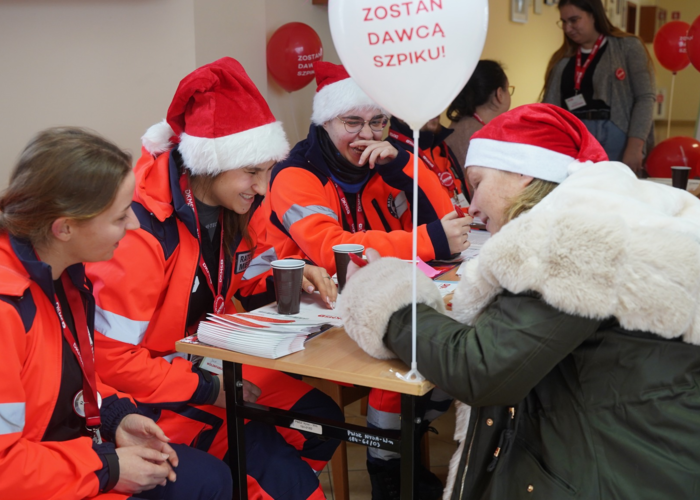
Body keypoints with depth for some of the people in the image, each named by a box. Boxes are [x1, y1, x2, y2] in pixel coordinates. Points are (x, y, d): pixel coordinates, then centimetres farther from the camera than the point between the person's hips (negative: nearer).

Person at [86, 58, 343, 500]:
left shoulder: (235, 208, -5)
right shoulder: (142, 232, -28)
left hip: (211, 363, 8)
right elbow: (110, 359, -23)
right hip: (151, 390, -8)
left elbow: (250, 280, 13)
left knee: (321, 420, 3)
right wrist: (208, 389, -18)